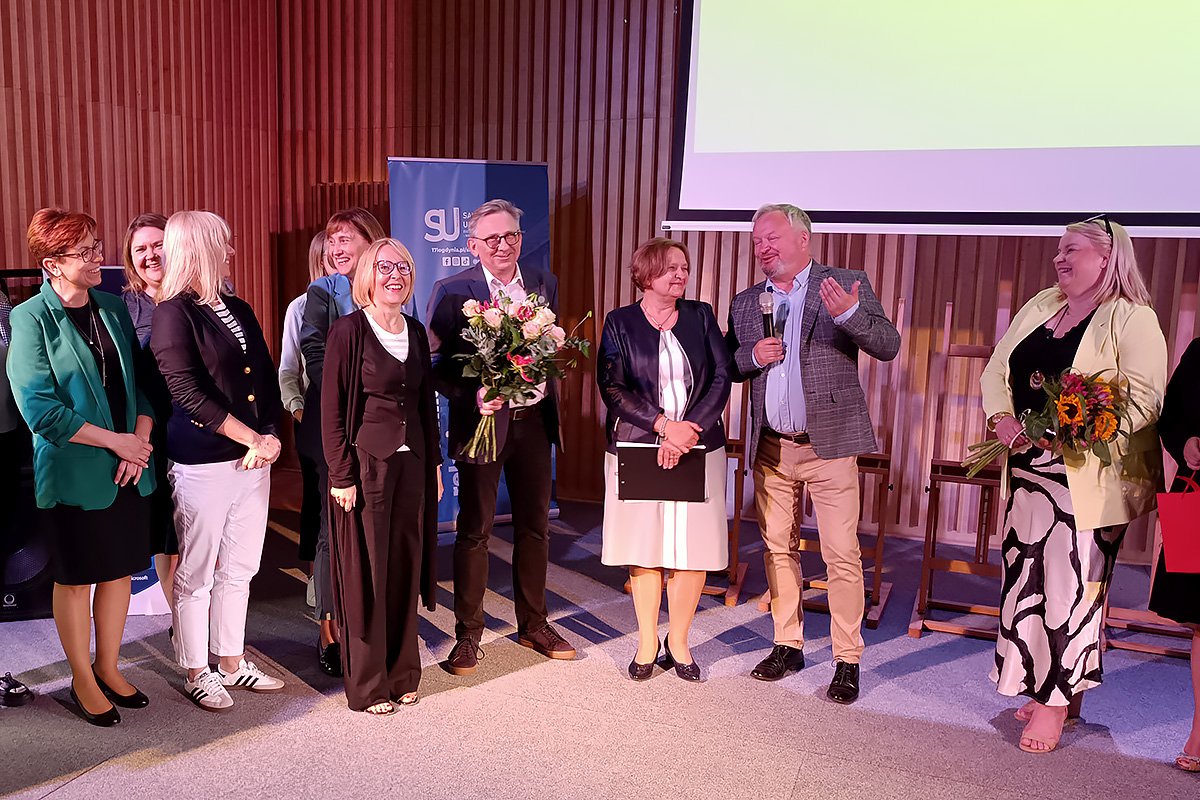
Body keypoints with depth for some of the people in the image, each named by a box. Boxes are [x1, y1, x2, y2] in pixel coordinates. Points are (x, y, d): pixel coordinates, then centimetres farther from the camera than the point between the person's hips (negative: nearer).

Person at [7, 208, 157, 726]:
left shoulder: (113, 309, 6)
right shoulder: (30, 319, -10)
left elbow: (142, 381, 8)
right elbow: (40, 410, -16)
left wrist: (142, 440, -7)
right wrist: (117, 441, -15)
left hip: (129, 469, 5)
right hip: (74, 474, -5)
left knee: (120, 569, 14)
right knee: (76, 578, 10)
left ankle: (108, 669, 32)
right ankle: (82, 679, 28)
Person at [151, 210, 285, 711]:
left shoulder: (239, 310, 11)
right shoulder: (174, 314, -8)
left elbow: (268, 381, 9)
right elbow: (188, 393, -16)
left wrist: (270, 436, -6)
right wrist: (253, 439, -15)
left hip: (253, 460, 6)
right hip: (202, 463, -6)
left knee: (239, 569, 15)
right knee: (197, 574, 7)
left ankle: (231, 661, 29)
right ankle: (196, 672, 23)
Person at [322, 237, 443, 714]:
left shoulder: (415, 332, 10)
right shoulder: (348, 331, -8)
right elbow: (332, 410, -9)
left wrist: (434, 463, 12)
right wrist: (341, 476, -12)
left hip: (412, 463, 6)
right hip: (367, 463, -5)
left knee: (405, 567, 12)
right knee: (367, 572, 3)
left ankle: (402, 673, 27)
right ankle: (367, 684, 18)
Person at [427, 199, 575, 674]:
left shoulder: (543, 285, 6)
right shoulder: (452, 292, -8)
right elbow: (436, 364, -9)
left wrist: (547, 380, -9)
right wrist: (472, 395, -23)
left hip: (533, 420, 5)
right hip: (483, 420, -4)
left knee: (534, 525, 15)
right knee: (475, 530, 5)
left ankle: (534, 624, 32)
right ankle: (468, 635, 21)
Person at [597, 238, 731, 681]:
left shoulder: (700, 316, 8)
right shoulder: (620, 323, 3)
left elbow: (722, 377, -1)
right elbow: (612, 387, -7)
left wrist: (689, 429, -14)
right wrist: (664, 424, -18)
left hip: (698, 449, 2)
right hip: (636, 449, -1)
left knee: (693, 548, 2)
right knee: (643, 548, 5)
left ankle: (679, 642, 20)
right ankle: (647, 642, 22)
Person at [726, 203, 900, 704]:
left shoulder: (846, 286, -2)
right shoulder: (746, 303, 11)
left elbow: (888, 346, -10)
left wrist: (850, 313, -28)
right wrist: (752, 356, -8)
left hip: (829, 443, -4)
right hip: (770, 447, 5)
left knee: (842, 555, -3)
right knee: (778, 549, 12)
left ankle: (847, 660, 10)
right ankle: (788, 645, 26)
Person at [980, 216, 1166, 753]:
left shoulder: (1133, 319, -5)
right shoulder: (1041, 305, 14)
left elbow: (1144, 400, -15)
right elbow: (996, 371, 12)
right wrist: (1002, 418, -5)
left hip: (1088, 479, -6)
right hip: (1029, 471, 6)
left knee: (1070, 584, -1)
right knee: (1030, 577, 10)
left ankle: (1056, 700, 12)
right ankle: (1062, 690, 25)